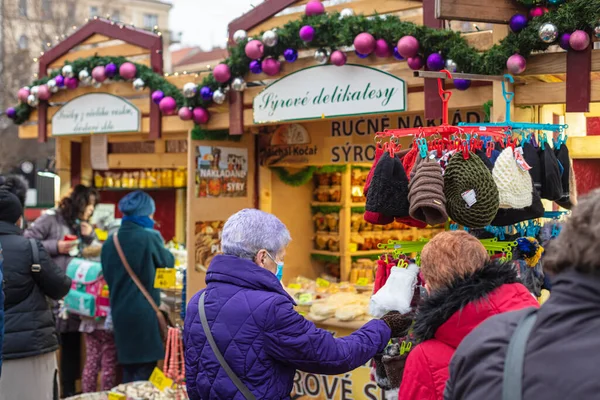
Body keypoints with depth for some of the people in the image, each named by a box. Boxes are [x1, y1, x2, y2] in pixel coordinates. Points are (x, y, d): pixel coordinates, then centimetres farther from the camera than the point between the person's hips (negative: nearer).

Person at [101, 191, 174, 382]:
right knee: (145, 374, 1)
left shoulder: (110, 242, 5)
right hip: (144, 313, -6)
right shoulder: (149, 237, -12)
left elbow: (108, 277, 15)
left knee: (129, 371, 16)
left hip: (120, 313, 6)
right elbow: (169, 262, 5)